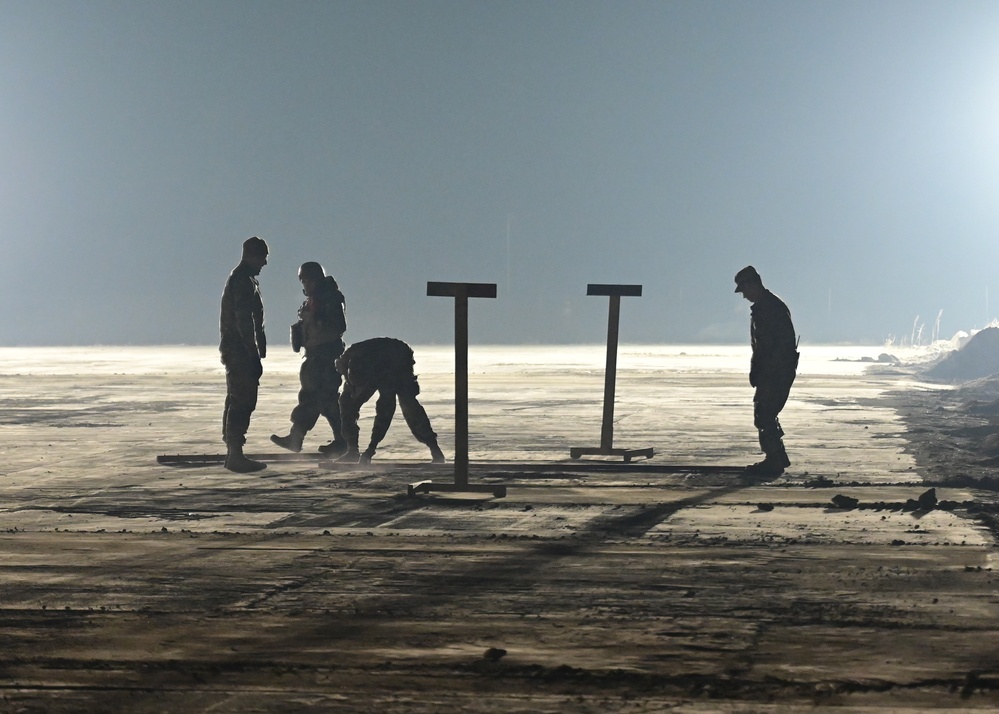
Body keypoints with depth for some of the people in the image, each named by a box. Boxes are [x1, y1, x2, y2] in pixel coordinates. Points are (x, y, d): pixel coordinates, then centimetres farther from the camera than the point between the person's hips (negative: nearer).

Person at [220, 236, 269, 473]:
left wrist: (256, 353, 24)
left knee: (236, 401, 14)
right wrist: (255, 355, -20)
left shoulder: (239, 279, 19)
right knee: (242, 402, -11)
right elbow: (244, 322, -21)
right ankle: (235, 455, -12)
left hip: (233, 349, 11)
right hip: (240, 351, -11)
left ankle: (233, 453, 19)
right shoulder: (243, 281, -15)